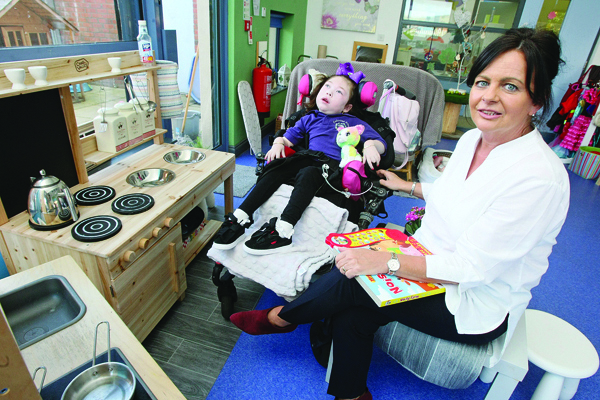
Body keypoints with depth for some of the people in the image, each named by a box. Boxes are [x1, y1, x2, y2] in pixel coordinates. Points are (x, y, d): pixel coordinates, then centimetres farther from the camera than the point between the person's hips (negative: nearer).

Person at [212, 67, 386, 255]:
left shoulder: (353, 122, 21)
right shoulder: (309, 119, 29)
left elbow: (381, 145, 15)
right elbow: (288, 138, 27)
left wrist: (371, 145, -8)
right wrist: (278, 143, 4)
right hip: (307, 158, 4)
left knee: (307, 174, -37)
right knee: (275, 168, -26)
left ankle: (283, 230, -48)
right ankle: (240, 219, -30)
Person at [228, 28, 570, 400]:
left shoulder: (540, 177, -26)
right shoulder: (472, 139, 0)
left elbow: (470, 267, -27)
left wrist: (383, 261, -32)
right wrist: (408, 186, 27)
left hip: (476, 304, -6)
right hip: (430, 266, 7)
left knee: (348, 282, -19)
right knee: (351, 317, -16)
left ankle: (279, 317, 10)